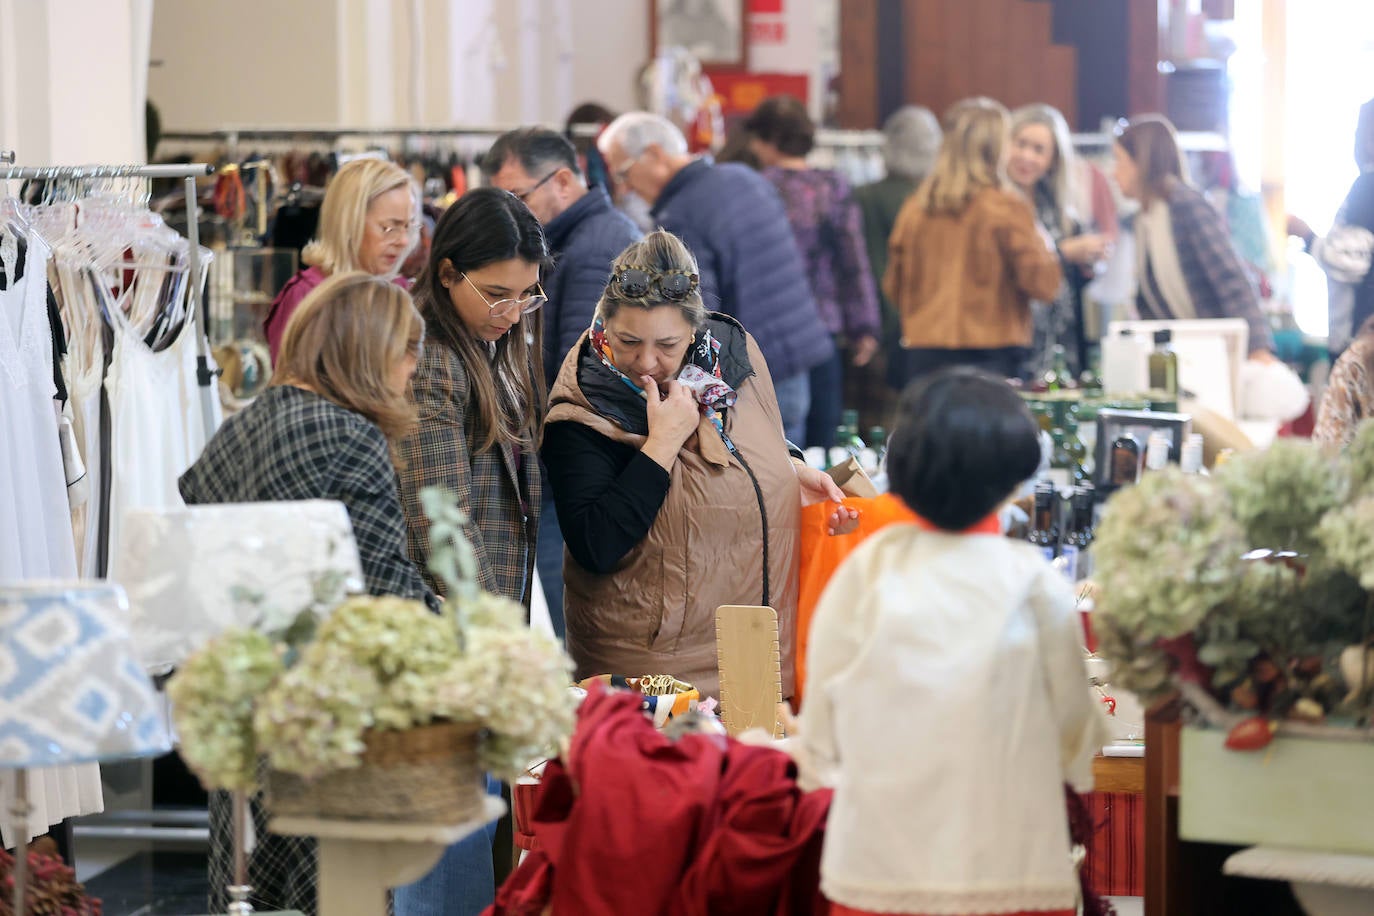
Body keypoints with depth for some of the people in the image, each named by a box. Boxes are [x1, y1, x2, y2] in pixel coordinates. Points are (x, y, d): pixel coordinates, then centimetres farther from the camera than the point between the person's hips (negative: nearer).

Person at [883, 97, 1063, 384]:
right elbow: (1042, 283, -8)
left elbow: (894, 286, 14)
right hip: (989, 353, -5)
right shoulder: (1006, 207, -7)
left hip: (923, 355, 5)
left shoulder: (914, 208, 6)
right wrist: (1044, 246, 11)